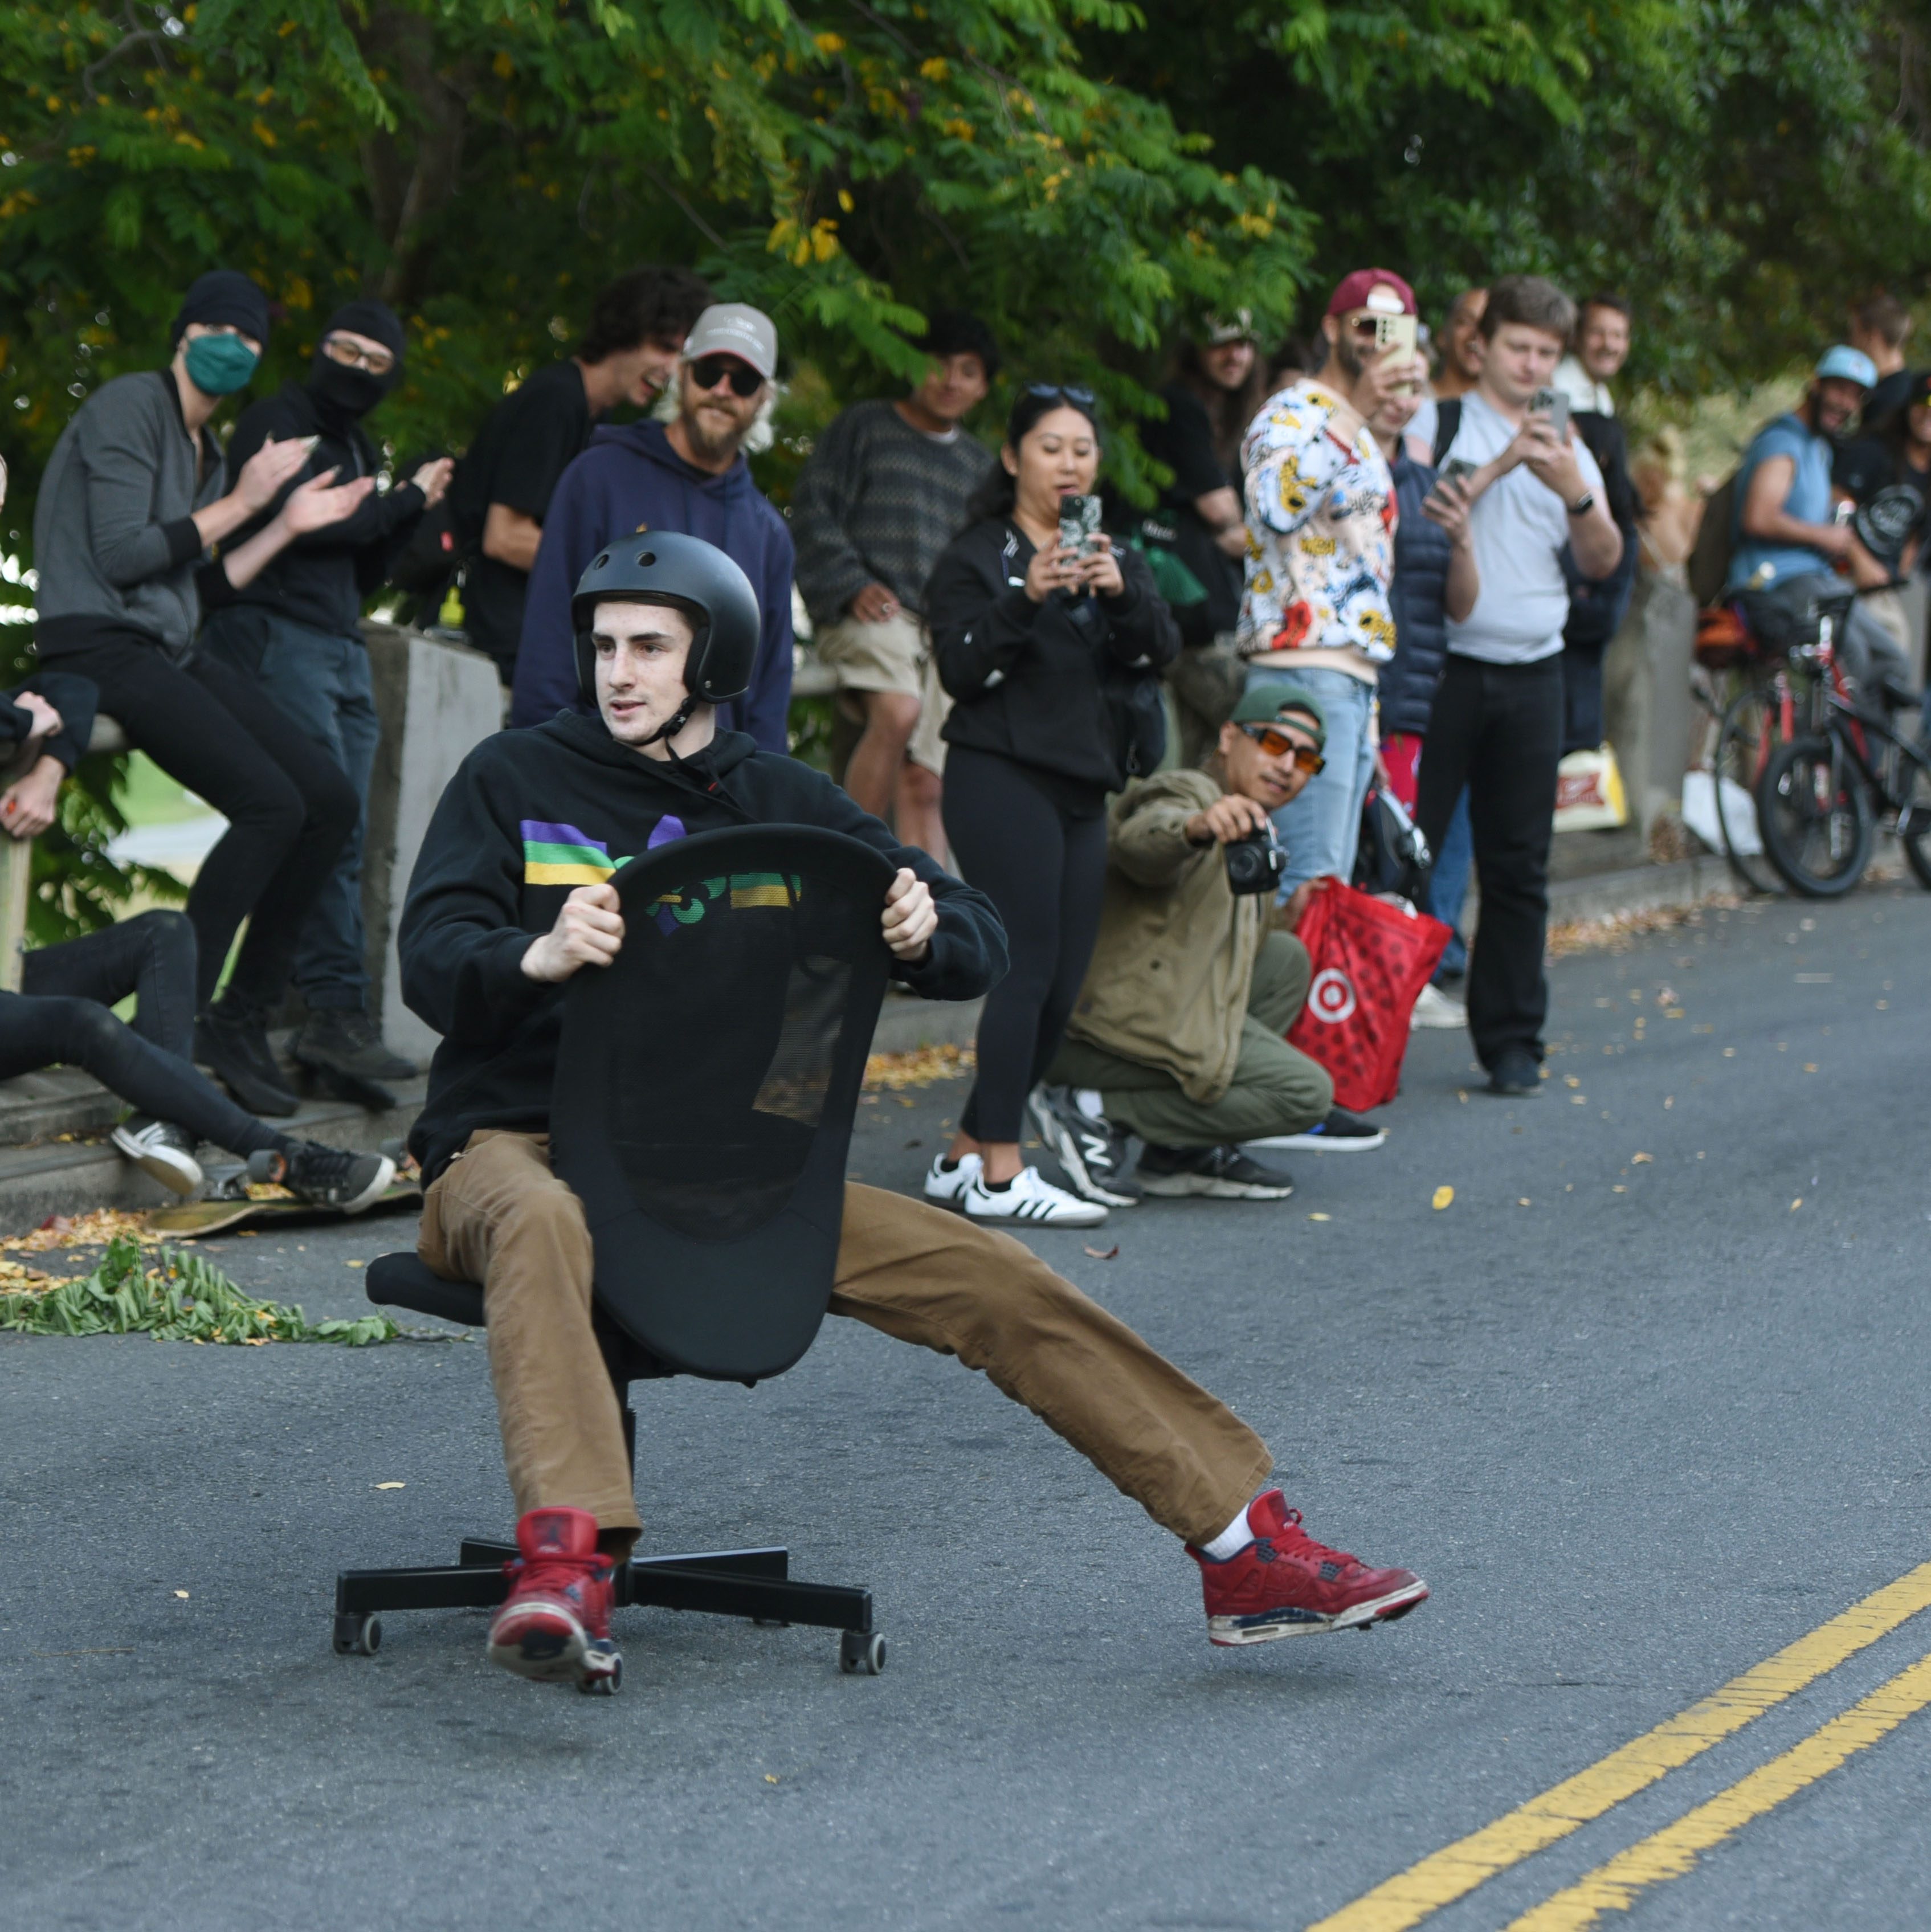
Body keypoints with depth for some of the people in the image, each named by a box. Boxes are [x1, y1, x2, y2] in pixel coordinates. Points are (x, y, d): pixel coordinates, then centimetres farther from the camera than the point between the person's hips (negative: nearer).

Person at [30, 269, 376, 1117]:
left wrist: (287, 525, 16)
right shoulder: (130, 406, -8)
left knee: (329, 799, -2)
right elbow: (121, 555, -16)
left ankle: (241, 1017, 5)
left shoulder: (205, 449, 19)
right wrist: (240, 504, -10)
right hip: (97, 648, -9)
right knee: (270, 804, -22)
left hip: (172, 653, 9)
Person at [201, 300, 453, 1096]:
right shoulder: (278, 421, -1)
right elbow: (302, 518, -14)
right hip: (273, 635, -8)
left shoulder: (356, 447, 23)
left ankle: (332, 1025, -1)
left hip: (342, 648, 8)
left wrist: (413, 509, 6)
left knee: (343, 840, 1)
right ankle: (338, 1013, -20)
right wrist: (406, 502, -3)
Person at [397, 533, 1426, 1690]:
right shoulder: (515, 780, 6)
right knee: (542, 1226, -42)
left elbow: (981, 947, 8)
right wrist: (537, 957, -31)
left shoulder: (782, 804, 12)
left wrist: (922, 934, -18)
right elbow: (432, 962, -8)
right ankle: (567, 1564, -57)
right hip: (518, 1145, -3)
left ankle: (1248, 1550, -7)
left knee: (990, 1277, -10)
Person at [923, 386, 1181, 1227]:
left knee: (1062, 986, 2)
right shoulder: (977, 557, 0)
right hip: (1002, 779, -6)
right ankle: (999, 1177, -13)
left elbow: (1161, 653, 1)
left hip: (1082, 788, 6)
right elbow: (962, 670, -11)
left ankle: (965, 1156, 11)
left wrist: (1122, 592, -18)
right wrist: (1025, 599, -25)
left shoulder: (1114, 555, 17)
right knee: (1029, 969, -14)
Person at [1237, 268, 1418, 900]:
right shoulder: (1291, 414, -6)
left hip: (1354, 677, 10)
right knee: (1308, 886, -16)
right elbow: (1276, 510, -28)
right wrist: (1357, 407, -31)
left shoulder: (1362, 439, 24)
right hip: (1304, 668, -10)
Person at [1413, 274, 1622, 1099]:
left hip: (1532, 675, 4)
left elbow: (1603, 561, 9)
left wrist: (1575, 494, -9)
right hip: (1443, 663, -4)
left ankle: (1511, 1039, 10)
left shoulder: (1566, 447, 17)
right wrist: (1498, 467, -16)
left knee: (1519, 867, 5)